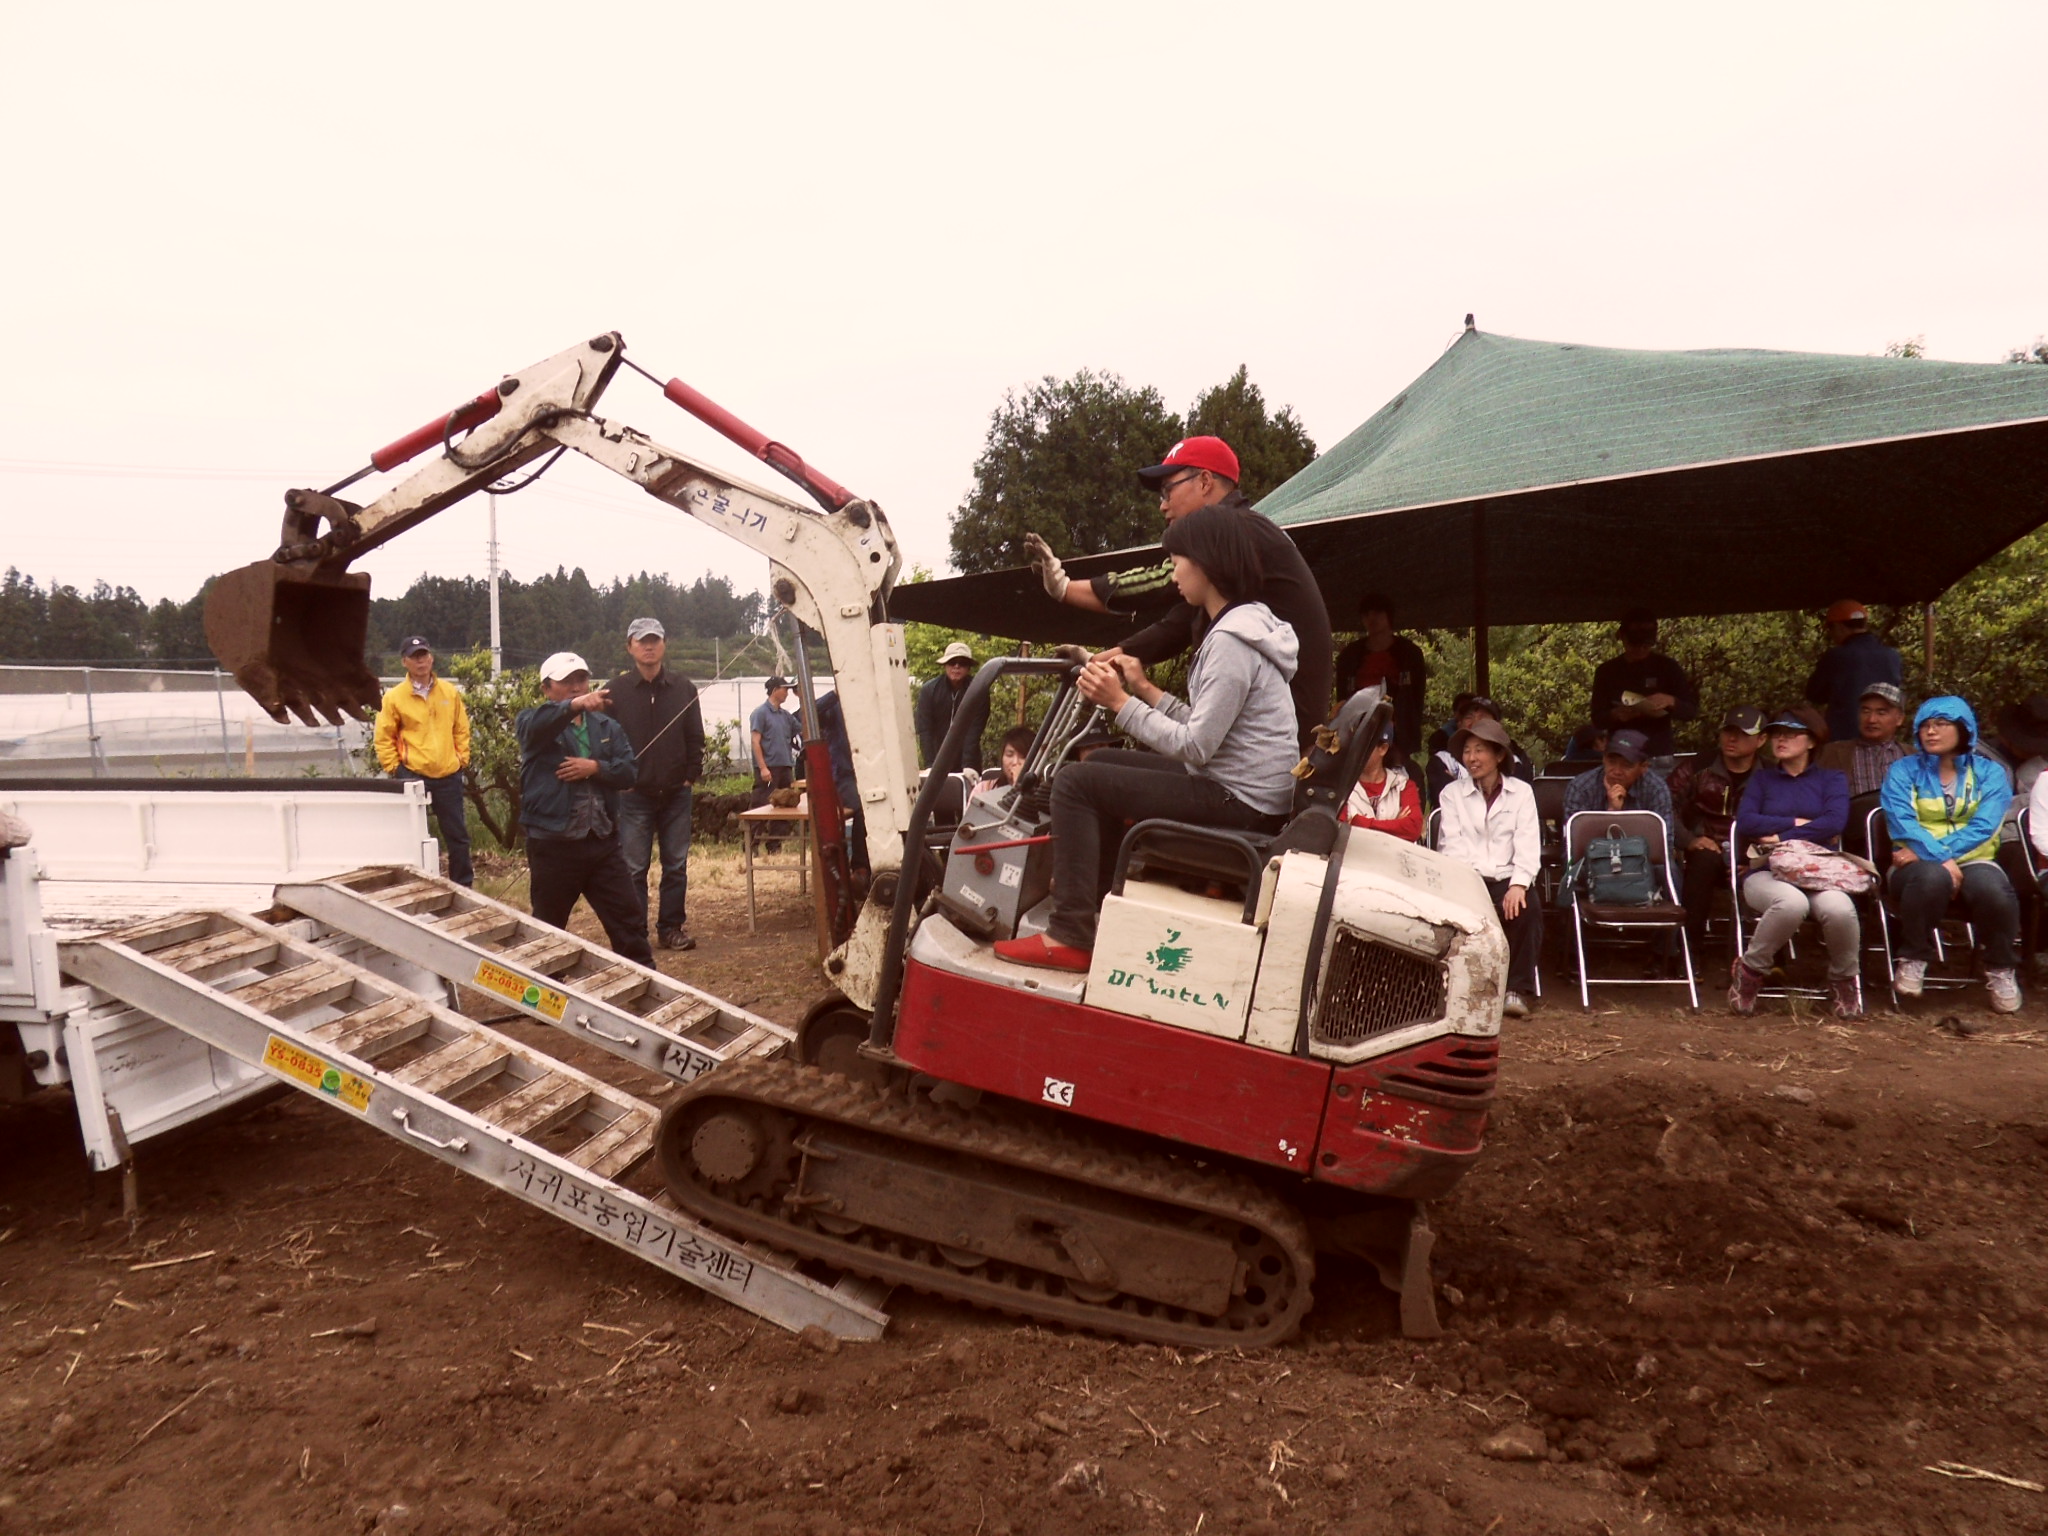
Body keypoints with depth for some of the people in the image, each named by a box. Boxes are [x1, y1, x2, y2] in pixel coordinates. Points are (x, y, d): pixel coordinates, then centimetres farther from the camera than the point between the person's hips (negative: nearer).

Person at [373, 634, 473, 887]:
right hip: (413, 775, -3)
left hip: (448, 774, 3)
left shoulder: (450, 692, 5)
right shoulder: (394, 697, -4)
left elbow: (461, 729, 11)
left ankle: (464, 885, 23)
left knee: (458, 834, 11)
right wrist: (394, 769, -5)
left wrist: (462, 759, 4)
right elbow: (384, 738, -1)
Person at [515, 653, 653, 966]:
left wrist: (595, 767, -17)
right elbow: (536, 724, -29)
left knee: (629, 918, 7)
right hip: (553, 844, -4)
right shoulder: (534, 723, -3)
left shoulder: (608, 727, 11)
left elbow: (629, 772, 2)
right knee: (548, 928, 10)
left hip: (603, 841, 4)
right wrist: (576, 704, -48)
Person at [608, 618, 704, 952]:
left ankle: (671, 928, 17)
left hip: (676, 793, 2)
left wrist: (692, 775, 0)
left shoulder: (683, 688, 5)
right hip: (634, 795, -2)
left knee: (676, 865, 7)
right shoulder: (617, 690, -1)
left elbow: (695, 737, 7)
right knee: (634, 868, 2)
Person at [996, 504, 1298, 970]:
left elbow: (1194, 746, -23)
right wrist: (1144, 688, 6)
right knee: (1100, 763, 20)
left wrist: (1119, 701, -16)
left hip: (1239, 802, -11)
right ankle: (1092, 894, 25)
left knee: (1076, 781, -12)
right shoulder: (1243, 624, 14)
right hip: (1231, 782, 11)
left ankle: (1070, 937, -11)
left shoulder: (1230, 640, -19)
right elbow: (1203, 732, 10)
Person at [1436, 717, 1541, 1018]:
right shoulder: (1452, 792, 12)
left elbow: (1528, 845, 0)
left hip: (1507, 880, 1)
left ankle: (1517, 990, -22)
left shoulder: (1521, 792, 12)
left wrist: (1519, 884, -18)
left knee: (1528, 909, -31)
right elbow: (1451, 845, 0)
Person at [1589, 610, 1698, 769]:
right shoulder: (1606, 671, 7)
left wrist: (1671, 701, -17)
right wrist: (1615, 715, -16)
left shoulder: (1667, 667, 4)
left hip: (1659, 759, -1)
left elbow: (1692, 711, 5)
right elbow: (1597, 717, 7)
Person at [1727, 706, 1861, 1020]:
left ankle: (1844, 978, -5)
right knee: (1792, 902, -38)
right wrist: (1797, 823, -3)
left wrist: (1781, 837, -7)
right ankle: (1749, 970, -14)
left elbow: (1835, 822, -5)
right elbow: (1745, 822, 1)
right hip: (1767, 873, 0)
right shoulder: (1761, 778, 19)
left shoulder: (1832, 779, 17)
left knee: (1839, 909, -35)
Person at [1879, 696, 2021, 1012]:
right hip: (1919, 864, -1)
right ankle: (1912, 960, -18)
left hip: (1973, 861, 1)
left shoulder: (1990, 773, 9)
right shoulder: (1903, 771, 8)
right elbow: (1902, 824, -7)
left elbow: (1982, 827, -6)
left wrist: (1937, 854, -18)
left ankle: (2001, 971, -11)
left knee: (1991, 888, -35)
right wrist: (1942, 861, -22)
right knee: (1932, 876, -38)